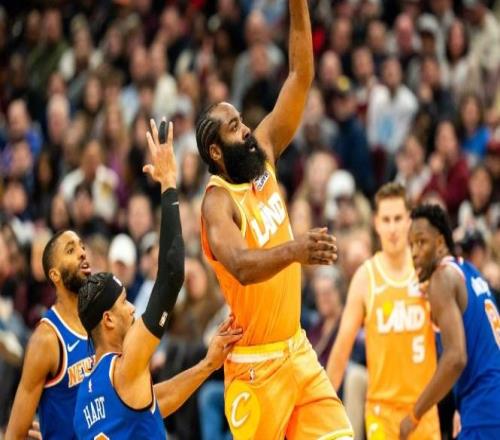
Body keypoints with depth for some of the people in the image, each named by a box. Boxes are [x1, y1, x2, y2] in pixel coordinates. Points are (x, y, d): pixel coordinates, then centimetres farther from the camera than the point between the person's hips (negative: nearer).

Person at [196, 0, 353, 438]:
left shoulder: (263, 158, 5)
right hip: (256, 364, -7)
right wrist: (295, 249, -54)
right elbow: (241, 266, -36)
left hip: (297, 349, 7)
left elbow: (301, 77, 3)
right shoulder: (218, 202, -16)